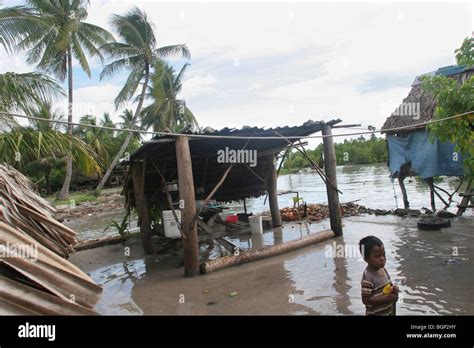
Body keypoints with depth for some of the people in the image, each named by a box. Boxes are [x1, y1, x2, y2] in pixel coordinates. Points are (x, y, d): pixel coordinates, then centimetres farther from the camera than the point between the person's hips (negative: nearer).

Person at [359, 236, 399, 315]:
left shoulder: (382, 269, -2)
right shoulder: (368, 277, -27)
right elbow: (366, 300, -27)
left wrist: (394, 289, -9)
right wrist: (387, 298, -28)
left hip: (388, 312, 8)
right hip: (376, 314, -8)